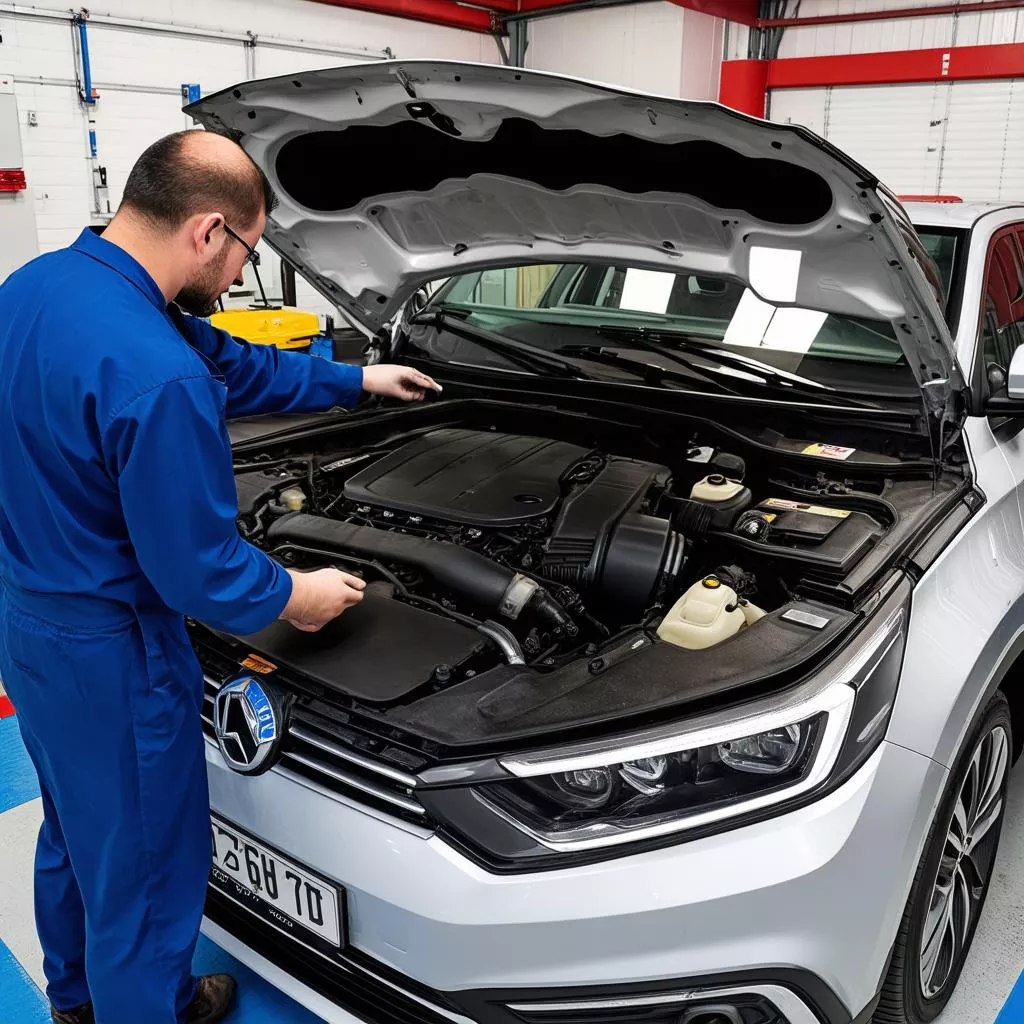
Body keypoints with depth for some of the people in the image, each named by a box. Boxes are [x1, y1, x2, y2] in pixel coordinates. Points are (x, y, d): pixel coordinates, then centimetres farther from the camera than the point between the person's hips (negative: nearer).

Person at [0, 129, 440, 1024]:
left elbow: (234, 365, 10)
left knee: (76, 830, 29)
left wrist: (354, 380, 17)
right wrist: (295, 599, -5)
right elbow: (198, 569, -25)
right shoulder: (159, 377, -32)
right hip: (108, 647, -10)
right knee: (141, 857, 14)